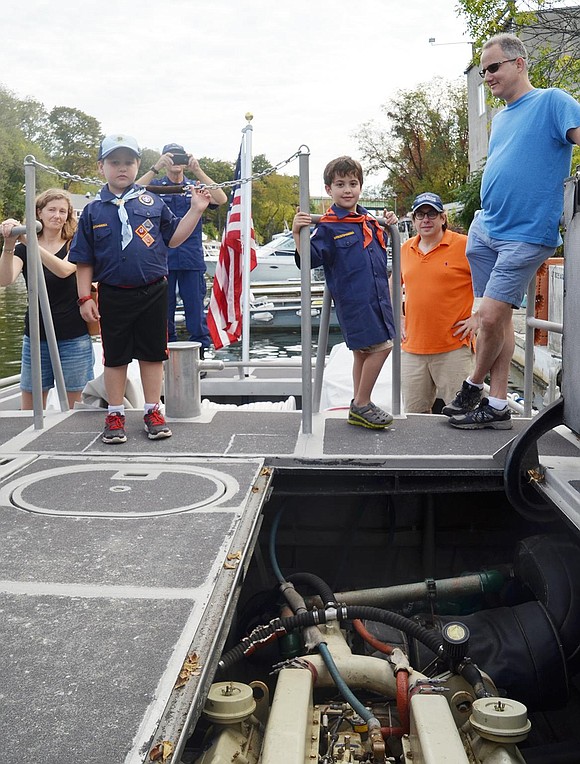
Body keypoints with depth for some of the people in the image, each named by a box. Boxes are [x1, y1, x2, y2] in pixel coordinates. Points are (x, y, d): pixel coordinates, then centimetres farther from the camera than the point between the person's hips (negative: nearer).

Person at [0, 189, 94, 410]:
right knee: (29, 410, 3)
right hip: (36, 338, 2)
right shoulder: (23, 248, 4)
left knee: (74, 408, 2)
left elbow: (64, 269, -22)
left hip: (74, 339, -1)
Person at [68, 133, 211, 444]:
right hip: (113, 295, 0)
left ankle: (152, 411, 22)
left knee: (153, 354, 9)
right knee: (115, 357, 9)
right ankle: (115, 415, 21)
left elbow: (174, 237, 9)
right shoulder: (93, 211, 2)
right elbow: (84, 260, 3)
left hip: (153, 292, 1)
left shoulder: (153, 203, 3)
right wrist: (85, 297, -2)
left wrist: (195, 210, 0)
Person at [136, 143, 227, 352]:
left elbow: (221, 199, -7)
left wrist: (198, 171, -15)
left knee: (196, 307, 1)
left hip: (192, 258, 1)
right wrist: (155, 168, -20)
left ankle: (200, 350, 7)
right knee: (164, 308, 4)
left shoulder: (195, 186, 11)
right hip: (163, 258, -1)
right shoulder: (155, 185, 8)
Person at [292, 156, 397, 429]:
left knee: (364, 352, 13)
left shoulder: (369, 221, 13)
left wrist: (389, 226, 17)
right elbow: (309, 259, -14)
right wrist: (297, 234, -26)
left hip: (378, 298, 7)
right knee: (380, 346, -12)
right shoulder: (328, 227, -8)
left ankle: (359, 408, 24)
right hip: (353, 300, -7)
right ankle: (361, 405, 1)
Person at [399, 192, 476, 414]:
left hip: (454, 347, -5)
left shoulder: (464, 245, -5)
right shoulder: (405, 249, 11)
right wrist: (398, 318, 16)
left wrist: (478, 317, -6)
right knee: (414, 414, 11)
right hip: (412, 347, 5)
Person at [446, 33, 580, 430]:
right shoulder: (501, 118, 18)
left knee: (492, 317, -10)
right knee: (498, 318, 8)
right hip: (486, 229, 8)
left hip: (525, 234, -7)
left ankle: (473, 386, 14)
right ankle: (497, 405, 15)